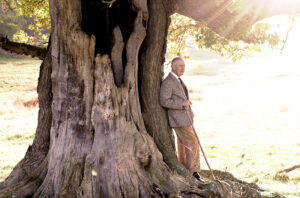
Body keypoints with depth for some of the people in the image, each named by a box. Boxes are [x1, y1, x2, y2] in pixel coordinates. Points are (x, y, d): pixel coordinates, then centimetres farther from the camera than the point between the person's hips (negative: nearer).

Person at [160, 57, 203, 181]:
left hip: (185, 118, 10)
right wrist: (182, 104, -20)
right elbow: (164, 101, -21)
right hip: (179, 120, -10)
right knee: (192, 144, -11)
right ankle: (194, 172, -7)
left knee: (183, 146, 13)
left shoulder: (178, 80, 15)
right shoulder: (167, 82, -16)